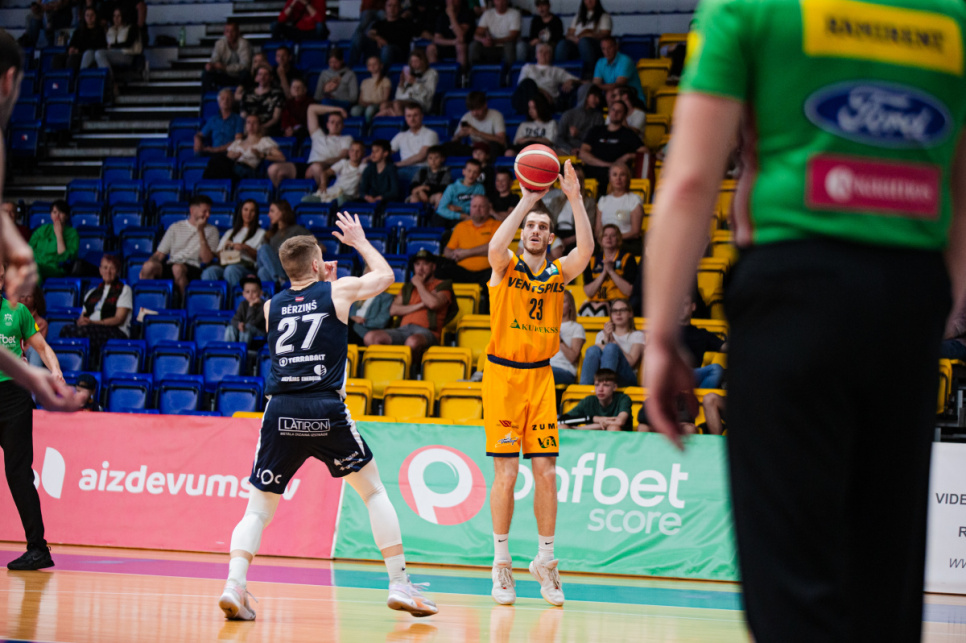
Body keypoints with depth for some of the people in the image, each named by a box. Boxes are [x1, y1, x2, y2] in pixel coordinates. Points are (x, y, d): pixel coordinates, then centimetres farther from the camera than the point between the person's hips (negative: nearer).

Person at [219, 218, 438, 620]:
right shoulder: (339, 291, 6)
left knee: (259, 509, 8)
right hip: (327, 409, -2)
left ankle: (234, 586, -14)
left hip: (281, 410, 2)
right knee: (374, 491, 15)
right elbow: (384, 275, 25)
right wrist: (359, 241, 39)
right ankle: (399, 584, 12)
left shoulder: (271, 307, 15)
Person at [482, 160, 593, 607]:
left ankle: (545, 561, 11)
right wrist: (526, 200, -27)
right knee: (506, 473, -5)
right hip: (503, 373, -3)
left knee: (546, 473, -1)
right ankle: (501, 562, 6)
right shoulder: (505, 266, -2)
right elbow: (496, 246, -26)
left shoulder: (559, 273, 5)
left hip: (540, 377, 3)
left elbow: (586, 250, -15)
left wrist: (574, 198, -22)